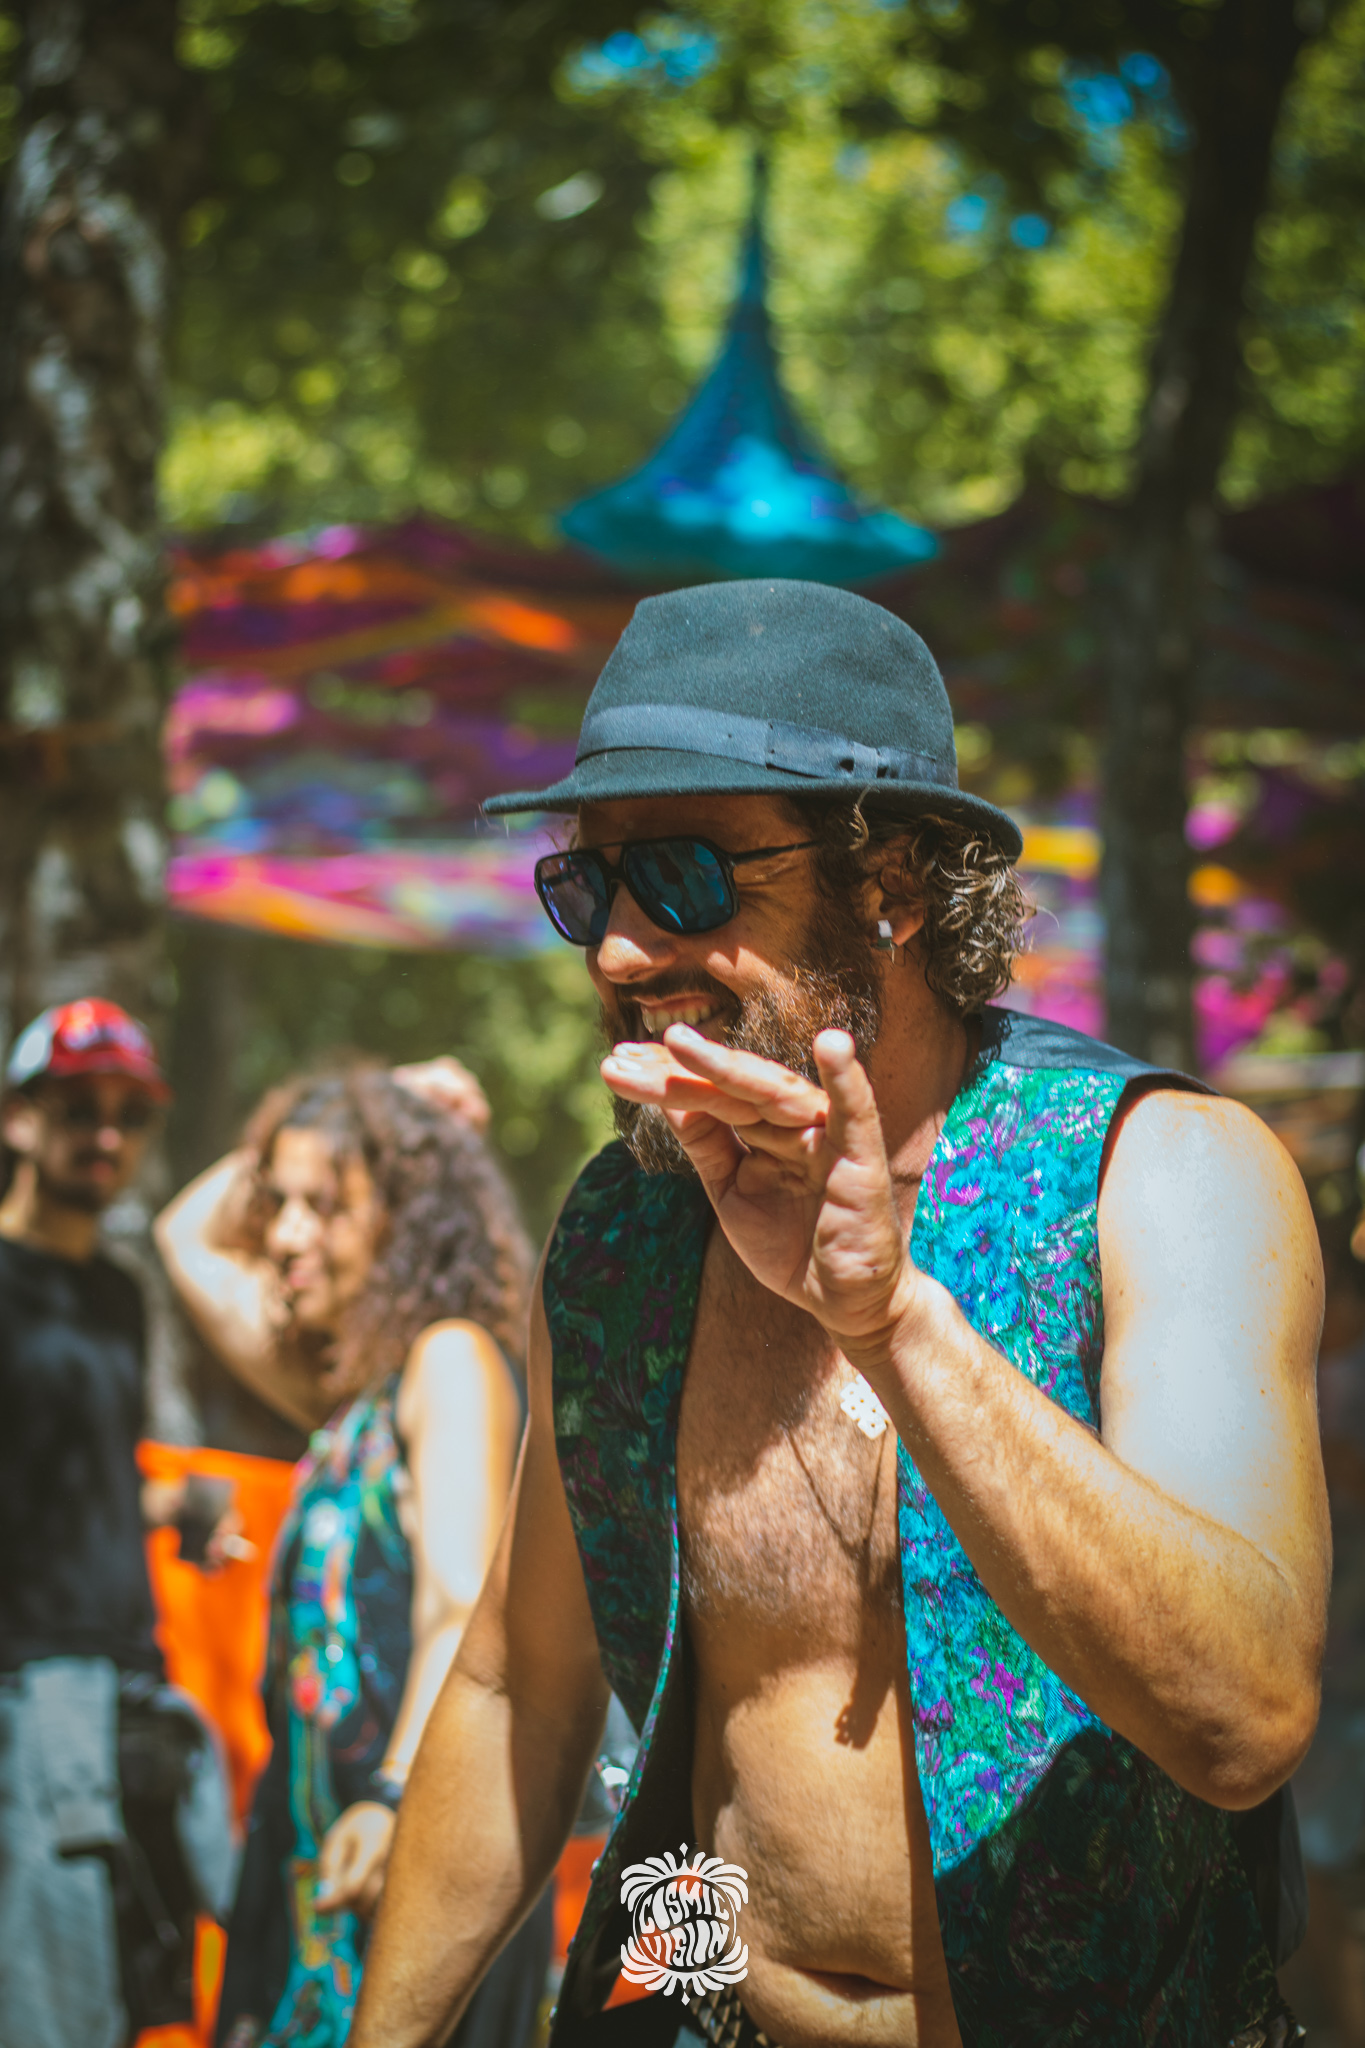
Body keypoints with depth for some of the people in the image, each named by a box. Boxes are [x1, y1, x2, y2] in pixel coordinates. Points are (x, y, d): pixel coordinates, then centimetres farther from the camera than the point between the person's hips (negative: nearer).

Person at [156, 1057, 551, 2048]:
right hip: (314, 1847, 8)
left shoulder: (452, 1356, -6)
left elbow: (463, 1608, -18)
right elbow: (190, 1235, 32)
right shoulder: (345, 1395, 18)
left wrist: (396, 1799, -31)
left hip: (423, 1847, -8)